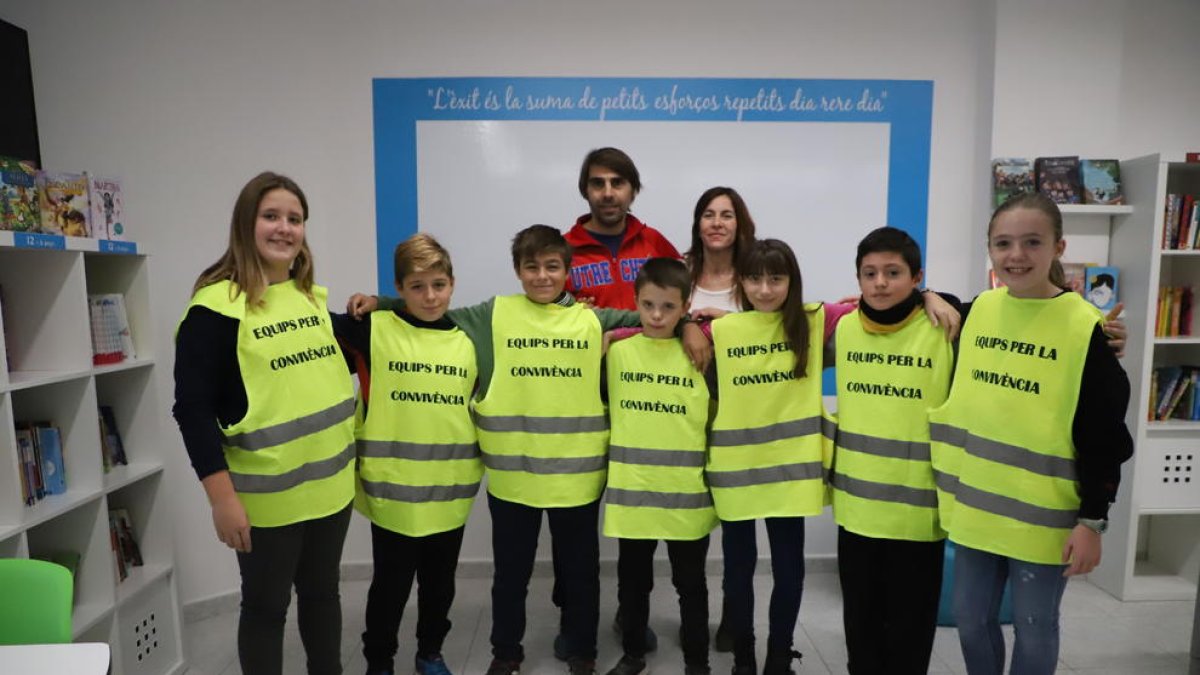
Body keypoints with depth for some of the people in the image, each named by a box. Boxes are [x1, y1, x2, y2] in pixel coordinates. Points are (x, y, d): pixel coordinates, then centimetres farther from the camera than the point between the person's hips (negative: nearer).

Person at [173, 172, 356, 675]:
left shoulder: (313, 294, 6)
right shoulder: (217, 305, -14)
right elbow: (193, 408, -15)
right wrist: (221, 497, -18)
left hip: (330, 483, 6)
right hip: (266, 495, -6)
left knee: (322, 593, 20)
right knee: (266, 605, 12)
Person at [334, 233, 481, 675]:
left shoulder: (466, 342, 4)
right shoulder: (373, 331, -7)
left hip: (451, 489, 3)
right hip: (393, 488, -3)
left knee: (439, 581, 19)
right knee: (391, 584, 13)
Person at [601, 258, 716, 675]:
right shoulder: (617, 351, -1)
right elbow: (604, 406, 11)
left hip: (687, 492, -1)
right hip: (631, 489, 1)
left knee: (690, 583, 15)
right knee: (633, 580, 17)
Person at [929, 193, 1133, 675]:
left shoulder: (1084, 327, -11)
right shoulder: (977, 310, 1)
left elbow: (1103, 438, -9)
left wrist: (1092, 520, -10)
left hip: (1043, 516, -4)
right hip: (976, 505, 4)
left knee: (1034, 630, 12)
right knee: (970, 620, 15)